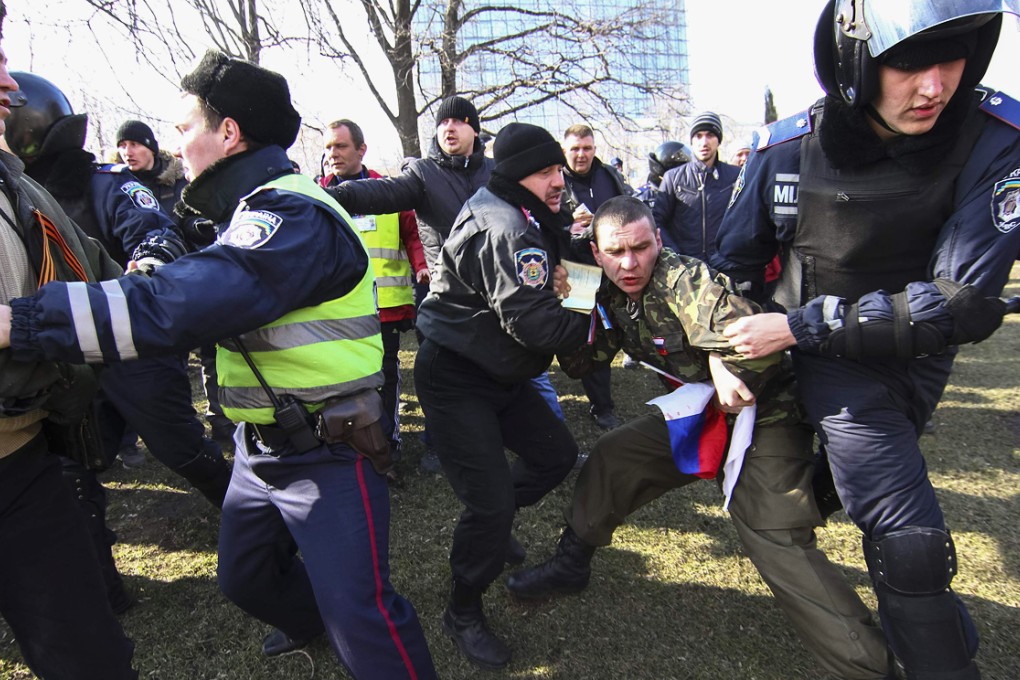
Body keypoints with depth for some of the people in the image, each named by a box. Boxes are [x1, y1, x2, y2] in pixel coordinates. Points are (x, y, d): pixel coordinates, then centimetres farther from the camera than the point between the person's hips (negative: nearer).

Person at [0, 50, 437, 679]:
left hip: (327, 452, -10)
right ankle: (311, 621, 51)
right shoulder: (254, 213, 15)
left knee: (358, 613, -9)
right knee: (244, 576, 24)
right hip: (262, 444, 10)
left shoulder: (295, 216, -22)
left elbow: (174, 307, -32)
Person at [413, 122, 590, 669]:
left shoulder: (523, 220, 8)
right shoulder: (508, 229, -24)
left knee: (557, 453, 12)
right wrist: (588, 321, -14)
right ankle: (463, 614, 15)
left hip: (498, 373, 10)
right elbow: (534, 324, -32)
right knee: (491, 503, -9)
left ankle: (488, 523, 35)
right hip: (454, 379, -10)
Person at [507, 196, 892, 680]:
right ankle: (570, 565, 27)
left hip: (761, 414, -8)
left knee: (778, 544, -17)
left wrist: (726, 369, -22)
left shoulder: (684, 280, -28)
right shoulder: (612, 295, -2)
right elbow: (581, 362, 5)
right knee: (612, 457, 7)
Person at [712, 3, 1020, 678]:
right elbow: (734, 268, 0)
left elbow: (962, 303, -24)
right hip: (832, 362, -1)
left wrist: (798, 326, -25)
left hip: (919, 358, 2)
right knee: (912, 548, -7)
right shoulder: (787, 151, -16)